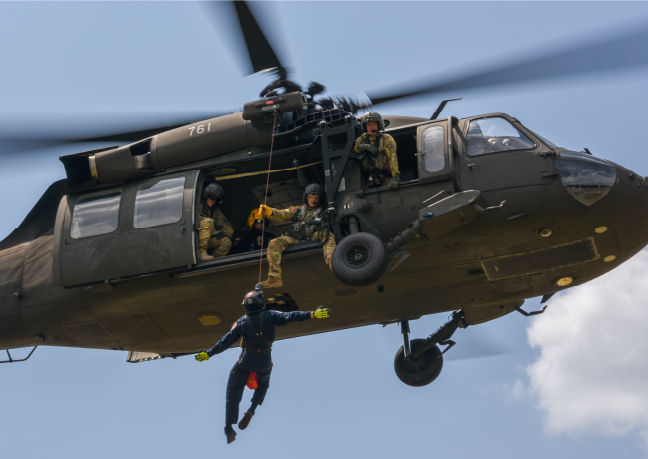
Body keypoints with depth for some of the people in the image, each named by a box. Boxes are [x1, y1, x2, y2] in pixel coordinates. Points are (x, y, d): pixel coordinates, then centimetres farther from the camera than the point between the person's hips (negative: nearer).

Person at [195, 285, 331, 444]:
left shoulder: (241, 322, -3)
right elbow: (289, 317, -17)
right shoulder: (269, 316, -6)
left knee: (233, 392, 12)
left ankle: (229, 428, 3)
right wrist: (313, 314, -23)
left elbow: (225, 341, -4)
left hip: (245, 361, -1)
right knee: (263, 384, 32)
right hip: (265, 363, 1)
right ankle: (252, 410, 7)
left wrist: (208, 354, 5)